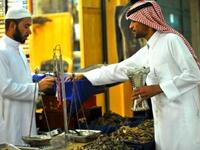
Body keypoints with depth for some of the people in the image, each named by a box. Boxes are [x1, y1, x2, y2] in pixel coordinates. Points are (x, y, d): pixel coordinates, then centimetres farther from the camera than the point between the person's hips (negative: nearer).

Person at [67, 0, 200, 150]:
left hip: (183, 115, -7)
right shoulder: (144, 53, 14)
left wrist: (158, 88, -17)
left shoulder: (171, 39, -8)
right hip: (164, 117, 7)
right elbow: (117, 70, 21)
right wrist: (84, 76, 20)